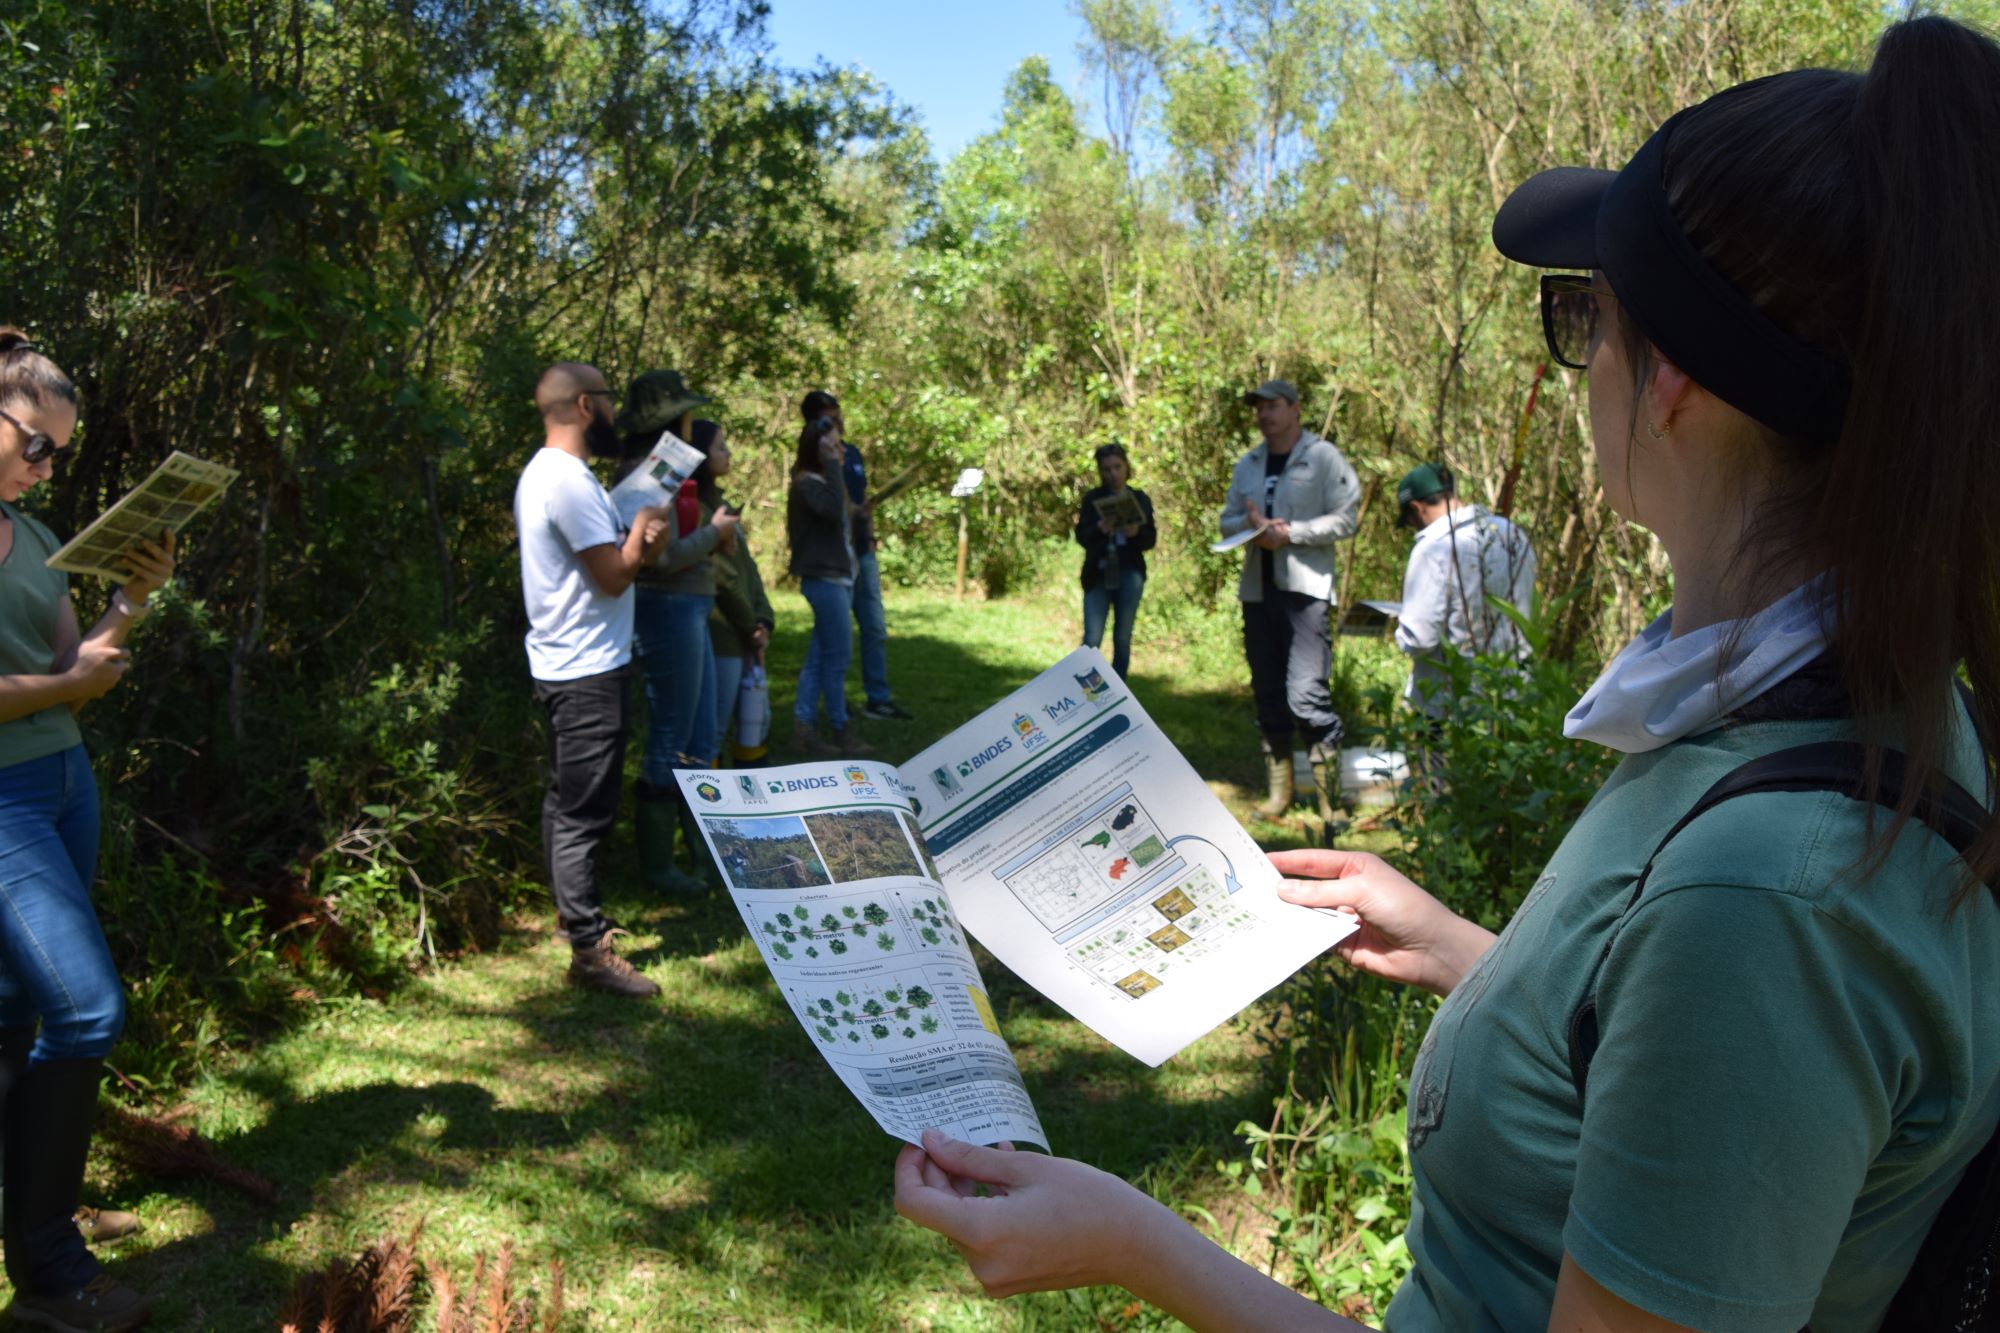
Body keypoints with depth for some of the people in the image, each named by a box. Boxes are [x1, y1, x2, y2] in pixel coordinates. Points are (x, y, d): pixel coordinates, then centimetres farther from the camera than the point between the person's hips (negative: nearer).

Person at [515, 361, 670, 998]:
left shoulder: (542, 472, 14)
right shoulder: (571, 481, -20)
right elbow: (613, 575, -20)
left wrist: (637, 537, 1)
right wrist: (643, 533, -3)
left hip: (560, 664, 11)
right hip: (587, 670, -11)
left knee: (565, 797, 20)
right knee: (585, 811, -7)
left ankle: (570, 909, 34)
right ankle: (589, 950, -1)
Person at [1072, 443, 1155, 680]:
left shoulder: (1140, 498, 9)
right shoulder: (1092, 497, 6)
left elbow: (1151, 540, 5)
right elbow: (1081, 536, -1)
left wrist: (1137, 532, -16)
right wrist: (1099, 529, -21)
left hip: (1130, 574, 1)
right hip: (1098, 574, -1)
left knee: (1122, 639, 5)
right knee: (1091, 640, -9)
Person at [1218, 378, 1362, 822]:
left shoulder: (1324, 458, -1)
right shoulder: (1247, 465, 18)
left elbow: (1347, 519, -7)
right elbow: (1227, 521, 19)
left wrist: (1290, 532, -16)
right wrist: (1249, 524, -4)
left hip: (1305, 588, -6)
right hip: (1257, 590, 7)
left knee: (1306, 694, -15)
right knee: (1268, 695, 10)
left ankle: (1331, 797, -5)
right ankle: (1279, 791, 20)